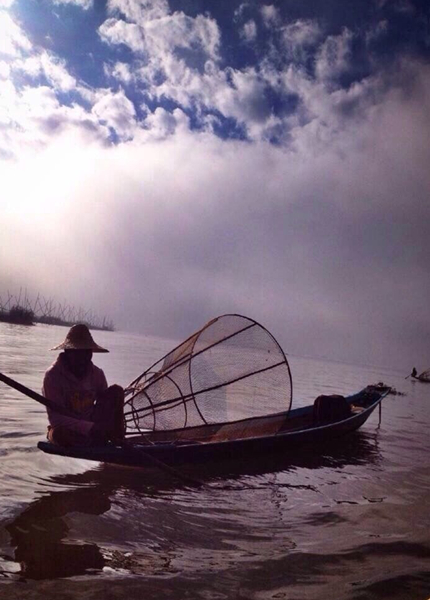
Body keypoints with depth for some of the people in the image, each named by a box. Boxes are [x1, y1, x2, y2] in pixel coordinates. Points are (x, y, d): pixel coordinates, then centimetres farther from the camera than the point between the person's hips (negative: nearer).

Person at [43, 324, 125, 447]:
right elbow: (54, 417, -23)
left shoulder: (97, 374, -3)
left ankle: (116, 436, -20)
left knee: (116, 390, -13)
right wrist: (89, 428, -33)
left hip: (92, 427, 4)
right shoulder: (53, 375, -17)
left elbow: (107, 405, 7)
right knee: (58, 433, -41)